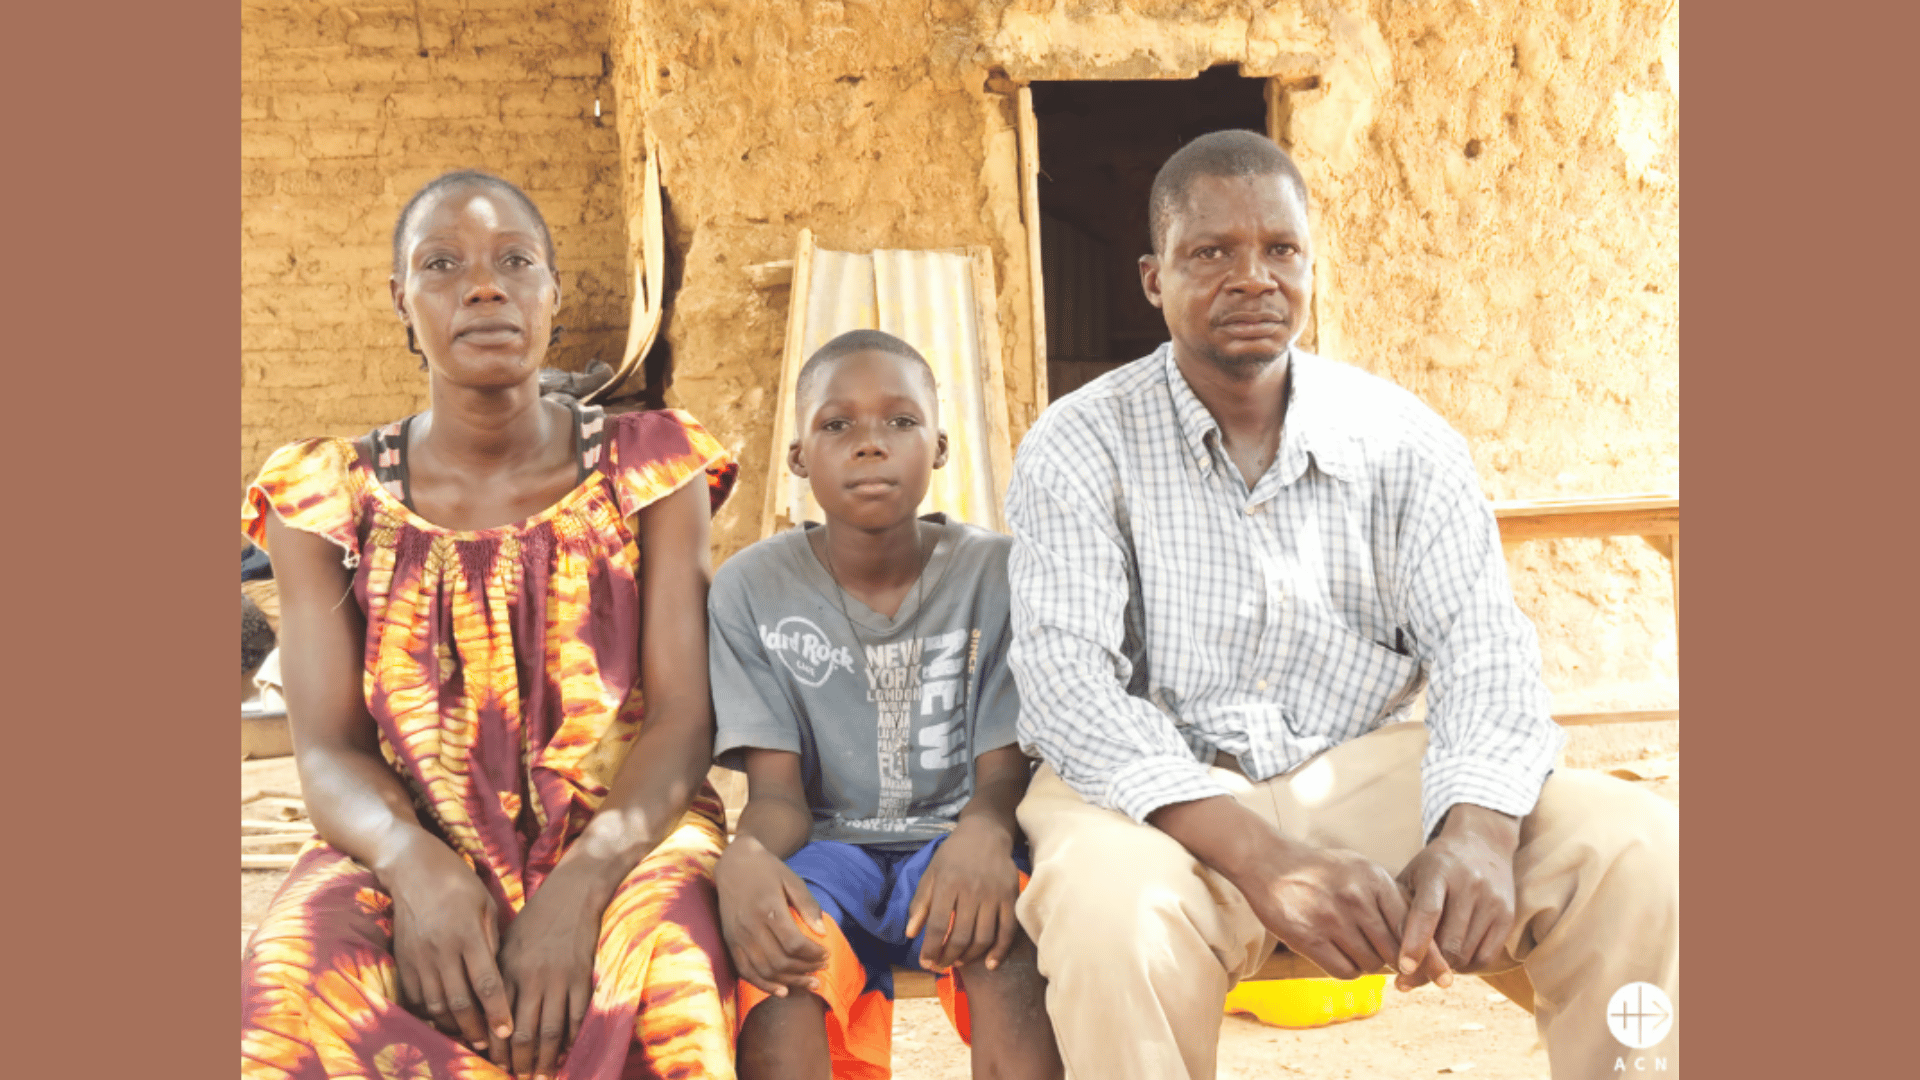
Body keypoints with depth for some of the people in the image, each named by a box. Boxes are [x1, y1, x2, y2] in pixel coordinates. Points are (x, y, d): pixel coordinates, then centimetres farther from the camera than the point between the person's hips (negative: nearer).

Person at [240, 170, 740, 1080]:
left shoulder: (649, 468, 4)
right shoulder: (327, 498, 7)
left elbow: (684, 717, -4)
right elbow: (329, 750, -1)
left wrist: (582, 882, -24)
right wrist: (414, 861, -25)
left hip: (621, 839, -1)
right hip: (409, 857, 2)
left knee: (664, 990, -37)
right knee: (292, 987, -33)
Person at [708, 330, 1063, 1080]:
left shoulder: (994, 573, -2)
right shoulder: (753, 589, -1)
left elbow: (1004, 767, -6)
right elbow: (776, 790, -5)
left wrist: (985, 832, -33)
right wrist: (747, 855, -32)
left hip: (953, 843, 0)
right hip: (827, 846, 0)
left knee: (1013, 950, -35)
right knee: (773, 961, -35)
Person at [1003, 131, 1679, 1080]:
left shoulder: (1401, 438, 6)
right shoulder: (1079, 450, -2)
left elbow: (1480, 646, -2)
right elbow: (1065, 681, -14)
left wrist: (1476, 832, -26)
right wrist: (1259, 856, -30)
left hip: (1370, 771, 3)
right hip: (1163, 794, -2)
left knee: (1635, 850, -20)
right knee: (1112, 915, -37)